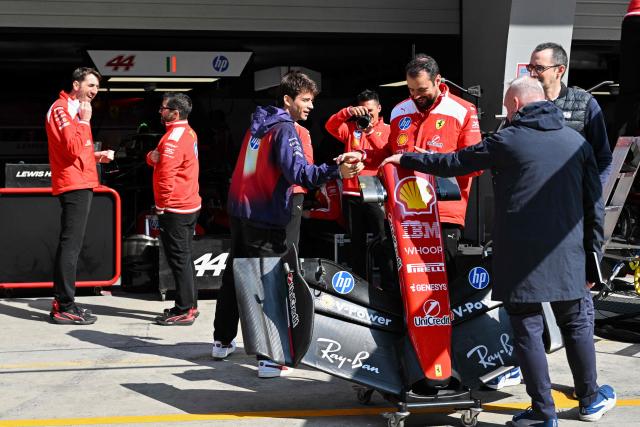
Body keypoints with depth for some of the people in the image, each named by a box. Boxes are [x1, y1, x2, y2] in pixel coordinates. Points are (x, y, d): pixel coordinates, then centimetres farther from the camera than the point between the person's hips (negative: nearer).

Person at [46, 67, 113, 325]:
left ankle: (62, 302, 17)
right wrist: (84, 121, -15)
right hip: (73, 185, -10)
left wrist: (96, 156, 13)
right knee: (71, 244, -11)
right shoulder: (61, 109, -10)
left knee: (71, 244, 12)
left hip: (82, 185, 10)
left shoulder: (75, 110, 21)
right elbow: (73, 147, -21)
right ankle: (64, 307, -10)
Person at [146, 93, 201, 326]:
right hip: (190, 205, 10)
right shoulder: (188, 133, 13)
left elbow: (166, 175, -23)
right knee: (184, 258, 16)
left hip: (175, 210, -10)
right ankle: (189, 304, 23)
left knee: (179, 259, -5)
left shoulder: (174, 137, -19)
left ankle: (184, 311, -2)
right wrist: (152, 156, -11)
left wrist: (161, 206, -12)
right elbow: (157, 159, 12)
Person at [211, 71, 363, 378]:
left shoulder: (258, 124, 11)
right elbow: (298, 171, -29)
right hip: (266, 219, -8)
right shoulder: (284, 129, -14)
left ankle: (222, 341, 30)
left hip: (239, 211, 8)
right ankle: (270, 359, -8)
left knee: (234, 275, 18)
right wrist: (336, 171, -43)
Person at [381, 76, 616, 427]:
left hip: (522, 258, -3)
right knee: (576, 325, 17)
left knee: (527, 331, 5)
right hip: (569, 256, 4)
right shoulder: (578, 142, 6)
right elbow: (594, 206, 6)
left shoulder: (507, 141, -4)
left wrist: (405, 159, 17)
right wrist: (592, 258, 13)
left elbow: (452, 163, 3)